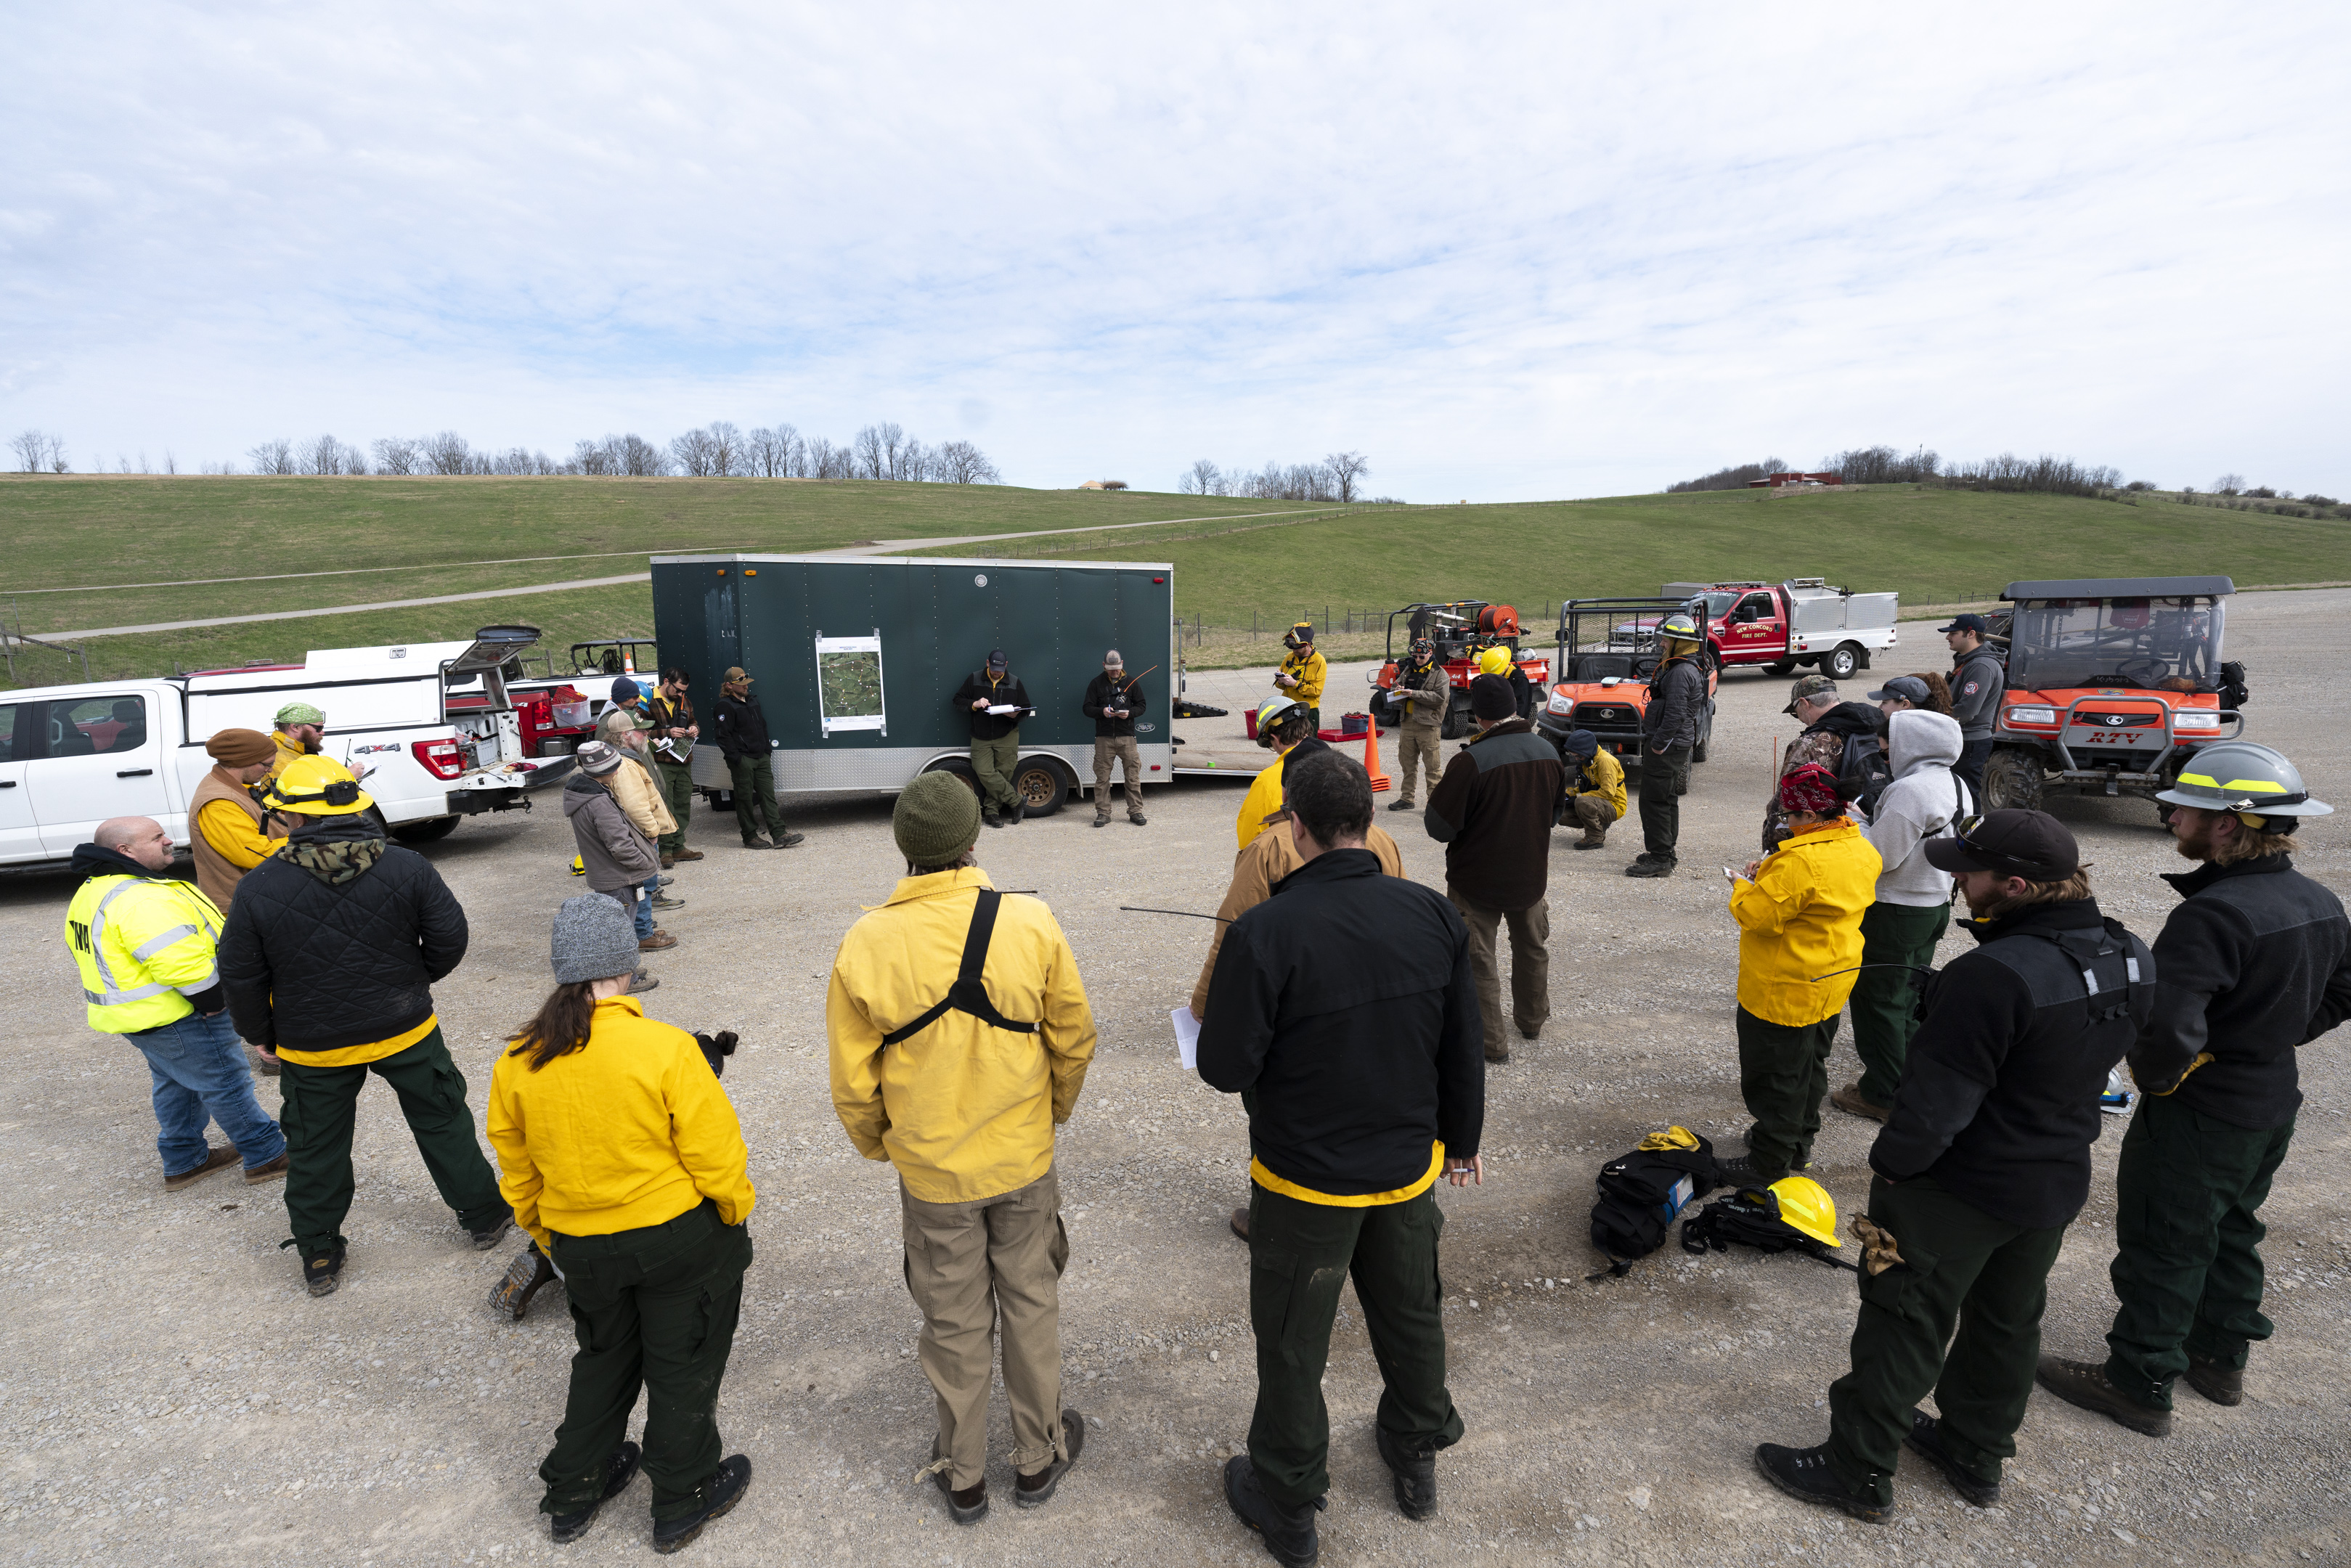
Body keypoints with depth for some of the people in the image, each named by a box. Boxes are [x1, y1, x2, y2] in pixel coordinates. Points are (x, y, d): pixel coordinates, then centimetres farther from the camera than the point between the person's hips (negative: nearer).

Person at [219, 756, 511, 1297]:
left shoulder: (258, 887, -13)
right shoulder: (407, 867, -13)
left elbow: (240, 976, -5)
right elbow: (450, 938, -8)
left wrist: (261, 1033, 11)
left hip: (312, 1048, 0)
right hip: (407, 1031, 0)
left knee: (316, 1150, 18)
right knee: (443, 1125, 16)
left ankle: (319, 1258, 31)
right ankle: (484, 1217, 28)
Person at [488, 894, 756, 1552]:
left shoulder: (517, 1061, -10)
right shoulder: (666, 1049, -25)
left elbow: (518, 1176, 4)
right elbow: (715, 1156, -20)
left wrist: (552, 1241, 20)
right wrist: (736, 1215, 0)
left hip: (581, 1248, 4)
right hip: (679, 1236, -4)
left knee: (602, 1359, 29)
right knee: (682, 1369, 17)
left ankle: (572, 1495, 44)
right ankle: (682, 1503, 34)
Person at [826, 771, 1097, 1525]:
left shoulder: (864, 945, -19)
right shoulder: (1031, 924, -18)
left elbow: (853, 1086, -9)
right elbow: (1074, 1040, -6)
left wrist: (880, 1147, 11)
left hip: (931, 1172, 0)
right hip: (1024, 1160, 0)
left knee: (955, 1323, 20)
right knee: (1031, 1304, 21)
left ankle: (963, 1477, 41)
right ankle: (1039, 1457, 41)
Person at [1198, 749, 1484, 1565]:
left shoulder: (1263, 932, -27)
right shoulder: (1434, 915, -12)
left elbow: (1225, 1068, -21)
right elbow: (1464, 1049, -1)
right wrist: (1461, 1140, 15)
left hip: (1305, 1182, -4)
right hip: (1410, 1168, 5)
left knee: (1293, 1345, 17)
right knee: (1412, 1314, 28)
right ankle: (1418, 1453, 52)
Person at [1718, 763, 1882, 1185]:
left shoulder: (1802, 862, -30)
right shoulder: (1861, 849, 1)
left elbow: (1757, 915, -27)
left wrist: (1743, 887, -8)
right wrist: (1770, 876, 3)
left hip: (1786, 992, -10)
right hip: (1831, 986, 10)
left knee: (1775, 1078, 5)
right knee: (1810, 1066, 24)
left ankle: (1769, 1163, 17)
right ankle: (1799, 1142, 40)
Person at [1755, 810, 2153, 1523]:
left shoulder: (1995, 975, -32)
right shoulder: (2132, 958, -5)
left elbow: (1938, 1098, -26)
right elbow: (2087, 1064, 8)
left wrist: (1890, 1162, -12)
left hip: (1959, 1191, -8)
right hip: (2059, 1183, 8)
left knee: (1904, 1330, 8)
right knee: (2009, 1323, 25)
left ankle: (1857, 1471, 24)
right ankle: (1976, 1453, 44)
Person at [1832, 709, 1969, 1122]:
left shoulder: (1910, 789, -24)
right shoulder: (1956, 786, 7)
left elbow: (1880, 857, -23)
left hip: (1895, 913, -9)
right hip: (1936, 904, 9)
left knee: (1878, 1000, 3)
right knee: (1910, 995, 21)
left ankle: (1882, 1095, 13)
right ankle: (1909, 1081, 33)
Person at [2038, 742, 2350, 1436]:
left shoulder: (2212, 916, -30)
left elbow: (2167, 1031, -36)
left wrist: (2153, 1075, -16)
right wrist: (2273, 1038, 15)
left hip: (2197, 1117, -9)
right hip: (2274, 1105, 9)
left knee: (2162, 1248, 6)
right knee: (2231, 1230, 25)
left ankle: (2140, 1385, 20)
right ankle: (2222, 1358, 42)